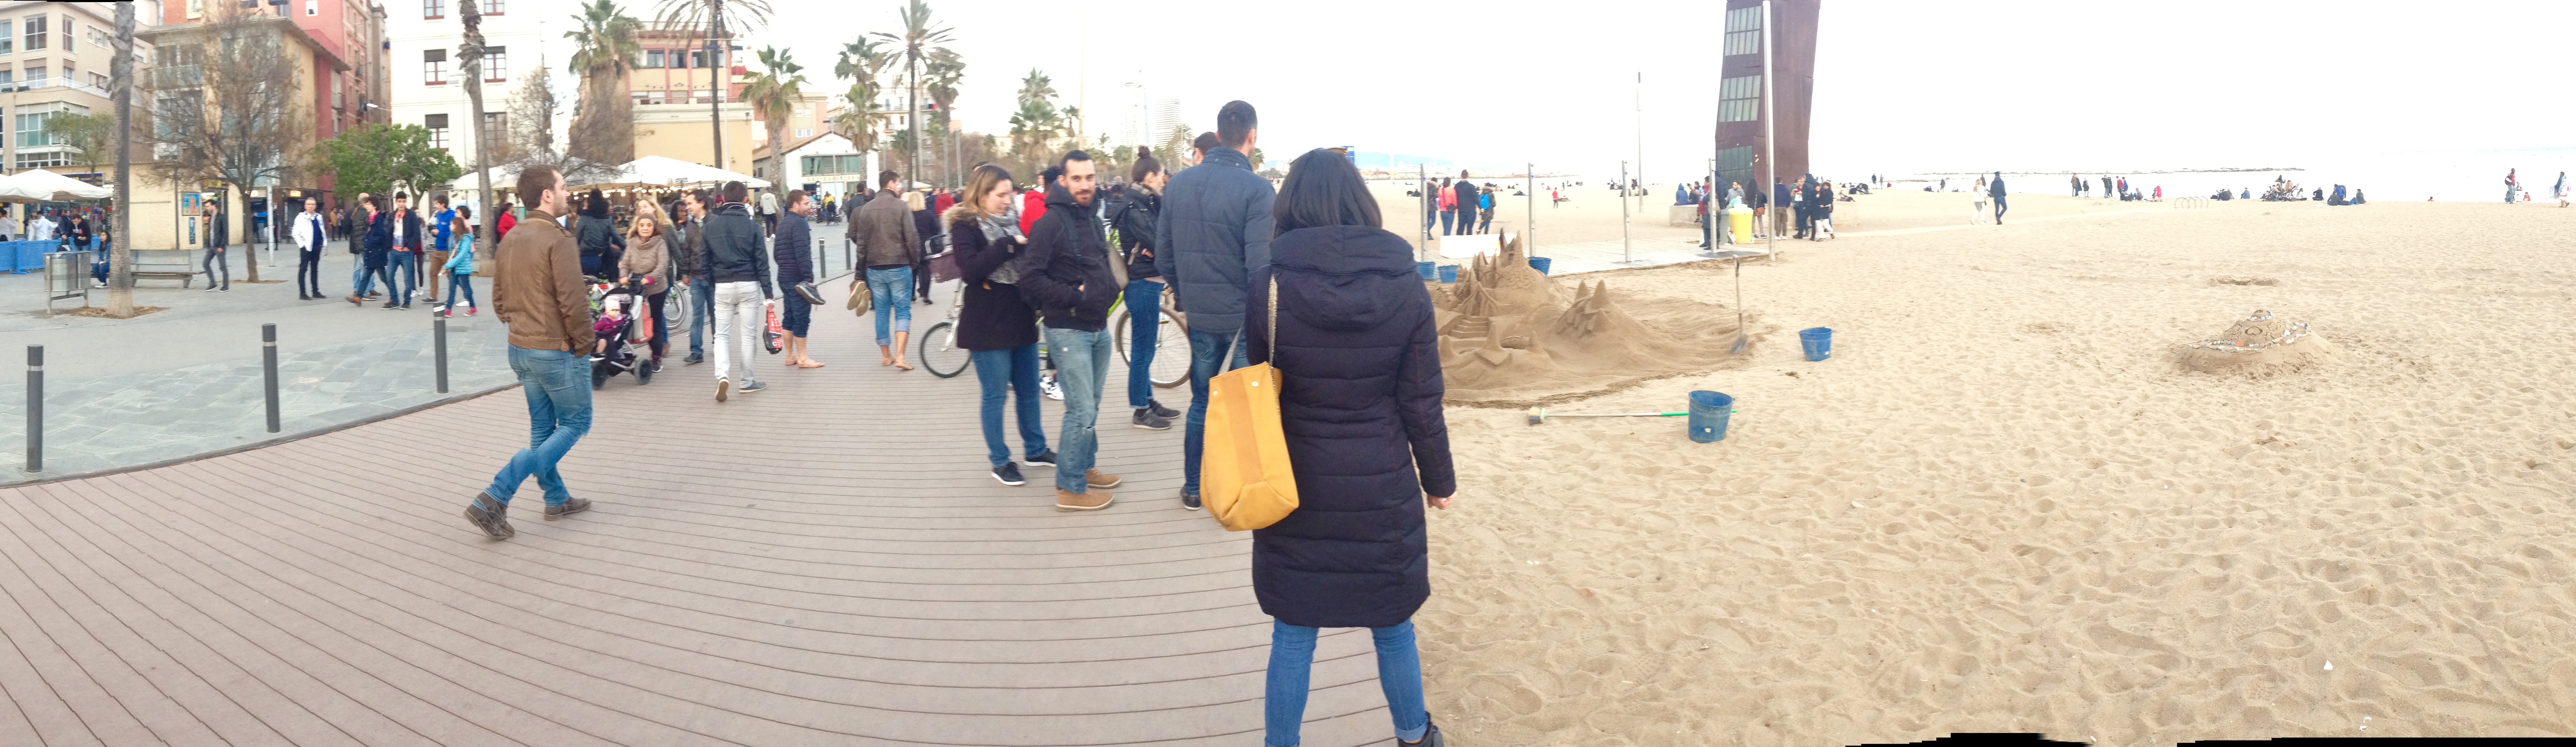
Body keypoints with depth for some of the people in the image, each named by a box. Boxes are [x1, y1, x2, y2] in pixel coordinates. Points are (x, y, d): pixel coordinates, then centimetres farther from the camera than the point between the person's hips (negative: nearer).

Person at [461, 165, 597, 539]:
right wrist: (584, 344, -10)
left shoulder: (510, 240, 8)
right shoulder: (559, 241, -18)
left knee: (542, 427, 18)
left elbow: (499, 300, 13)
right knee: (575, 424, 3)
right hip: (558, 351, -8)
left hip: (521, 349, 8)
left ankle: (557, 500, 27)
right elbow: (573, 303, -22)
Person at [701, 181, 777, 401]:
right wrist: (768, 294, -3)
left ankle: (723, 375, -13)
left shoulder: (711, 226, 2)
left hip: (722, 286, 2)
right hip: (749, 285, -2)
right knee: (748, 335, 7)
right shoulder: (752, 226, -6)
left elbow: (704, 261, 5)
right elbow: (762, 263, -6)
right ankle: (747, 382, 14)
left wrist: (711, 286, 15)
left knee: (722, 335, 9)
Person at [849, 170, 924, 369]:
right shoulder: (901, 207, -8)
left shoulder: (866, 209, 6)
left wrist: (865, 263, 19)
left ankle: (886, 356, 18)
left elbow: (860, 241, 10)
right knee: (903, 312, -1)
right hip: (899, 267, -4)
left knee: (882, 313, 12)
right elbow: (912, 238, -9)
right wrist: (915, 260, 5)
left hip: (875, 268, 4)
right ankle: (899, 357, -12)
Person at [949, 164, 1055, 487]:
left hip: (1021, 321, 7)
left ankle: (1036, 450, 29)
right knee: (996, 395, 2)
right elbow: (970, 270, -24)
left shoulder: (1011, 223, 12)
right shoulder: (965, 227, -8)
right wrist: (1008, 245, -23)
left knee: (1029, 391, 15)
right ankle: (1000, 461, 13)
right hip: (988, 327, -7)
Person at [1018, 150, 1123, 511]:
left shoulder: (1093, 218, 12)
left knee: (1090, 406, 16)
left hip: (1098, 328, 8)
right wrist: (1075, 297, -19)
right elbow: (1031, 279, -20)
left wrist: (1109, 290, 7)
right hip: (1068, 330, -8)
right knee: (1082, 411, -7)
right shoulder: (1052, 223, -14)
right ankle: (1070, 489, 2)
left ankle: (1084, 468, 30)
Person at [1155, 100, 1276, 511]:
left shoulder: (1178, 184, 2)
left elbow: (1163, 256, 7)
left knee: (1202, 401, 17)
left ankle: (1194, 488, 25)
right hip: (1244, 317, -5)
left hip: (1200, 315, 5)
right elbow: (1261, 262, -21)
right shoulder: (1256, 188, -17)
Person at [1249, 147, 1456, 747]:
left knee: (1294, 632, 11)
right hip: (1383, 488, 1)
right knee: (1392, 625, 20)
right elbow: (1421, 403, -5)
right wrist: (1440, 480, 9)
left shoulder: (1270, 284, -10)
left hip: (1299, 487, -1)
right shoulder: (1404, 286, -8)